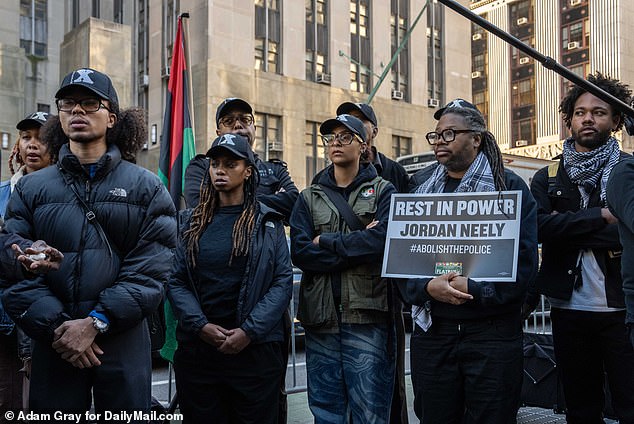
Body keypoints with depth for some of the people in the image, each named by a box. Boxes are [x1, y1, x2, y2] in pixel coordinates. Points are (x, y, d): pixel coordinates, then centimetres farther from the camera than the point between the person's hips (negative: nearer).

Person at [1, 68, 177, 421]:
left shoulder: (147, 188, 2)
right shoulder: (31, 189, 7)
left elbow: (151, 270, -7)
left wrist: (95, 323, -15)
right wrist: (57, 326, -14)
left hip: (124, 345, -1)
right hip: (53, 345, 2)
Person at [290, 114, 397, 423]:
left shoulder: (383, 192, 7)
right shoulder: (309, 198, 14)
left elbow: (382, 240, -13)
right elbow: (299, 252, -2)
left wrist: (325, 242, -5)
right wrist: (357, 246, -10)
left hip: (366, 317, -3)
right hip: (320, 317, 3)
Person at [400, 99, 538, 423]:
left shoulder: (509, 187, 0)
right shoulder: (421, 187, 9)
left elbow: (524, 260, -8)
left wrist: (473, 290, -19)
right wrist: (427, 287, -15)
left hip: (492, 332, -3)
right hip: (432, 330, 3)